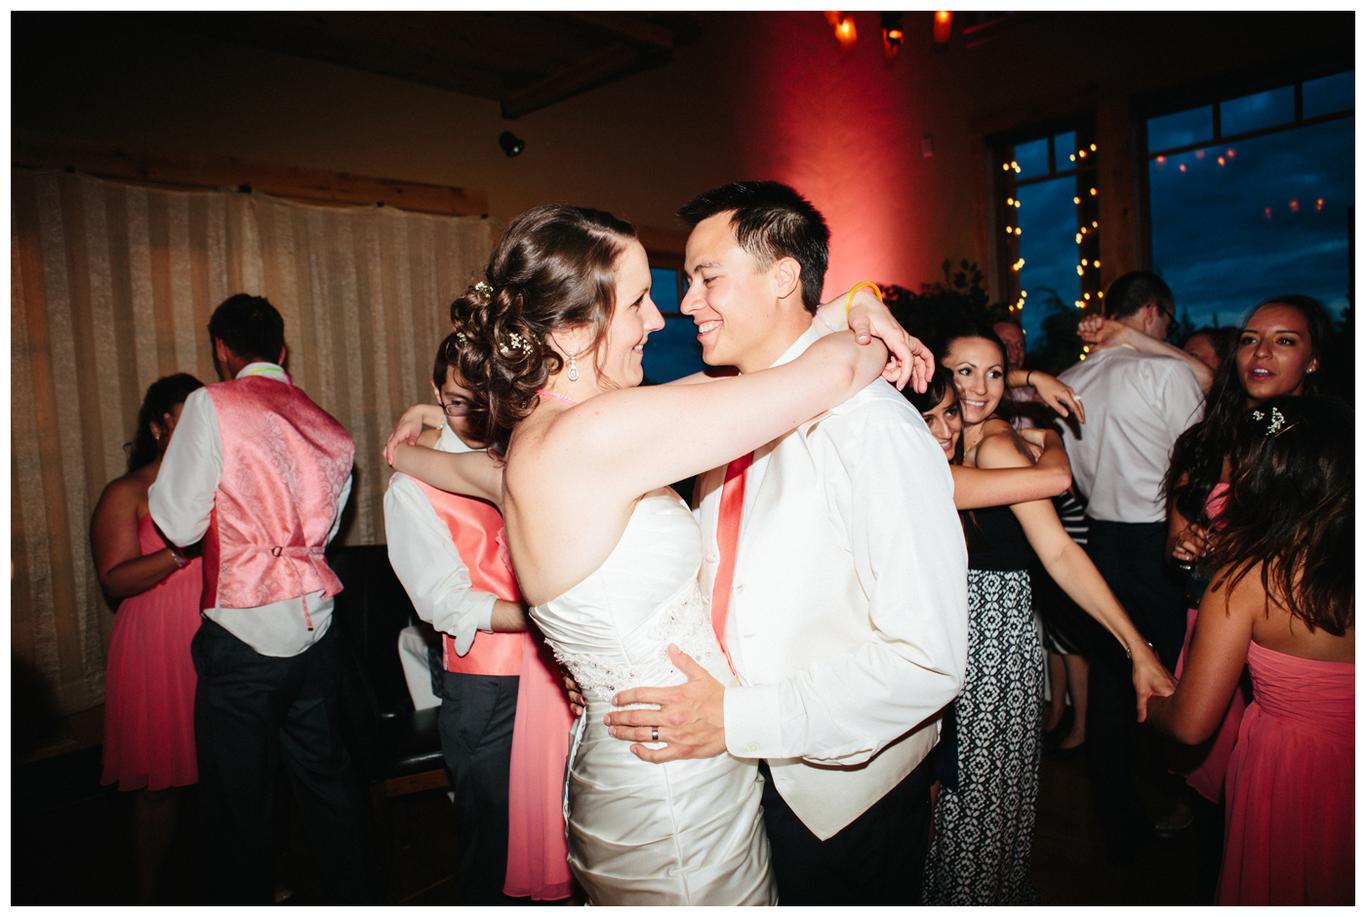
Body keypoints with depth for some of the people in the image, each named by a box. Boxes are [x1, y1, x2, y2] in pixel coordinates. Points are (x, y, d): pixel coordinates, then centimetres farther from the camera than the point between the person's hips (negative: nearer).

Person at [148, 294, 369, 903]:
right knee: (326, 778, 19)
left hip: (244, 634, -5)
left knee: (237, 805, 10)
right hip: (315, 629, 6)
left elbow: (180, 525, -10)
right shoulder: (330, 429, 6)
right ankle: (347, 897, 33)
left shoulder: (212, 405, -9)